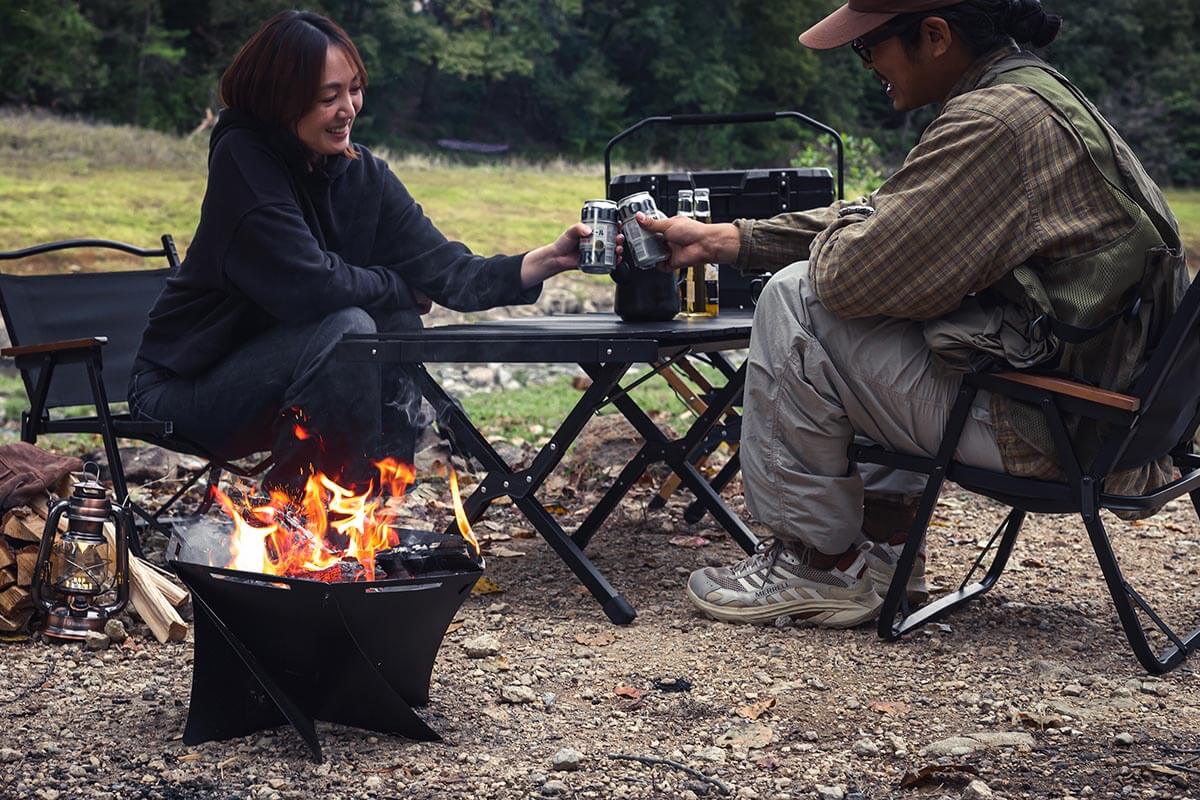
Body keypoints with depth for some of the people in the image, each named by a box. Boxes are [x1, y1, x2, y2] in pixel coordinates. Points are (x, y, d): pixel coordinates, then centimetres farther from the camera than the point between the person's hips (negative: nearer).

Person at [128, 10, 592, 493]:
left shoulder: (363, 173, -1)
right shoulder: (242, 157, -19)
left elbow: (444, 270, -10)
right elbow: (306, 285, -28)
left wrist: (548, 260, -25)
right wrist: (401, 289, -12)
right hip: (184, 388, -7)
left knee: (397, 325, -13)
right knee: (347, 329, -26)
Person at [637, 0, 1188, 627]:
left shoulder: (993, 123, -21)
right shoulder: (1030, 93, 12)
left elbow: (853, 273, -24)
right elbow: (888, 226, 17)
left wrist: (839, 229, 1)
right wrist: (718, 240, 16)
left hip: (1044, 427, -10)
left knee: (798, 300, -8)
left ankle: (824, 563, 3)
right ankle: (887, 539, 23)